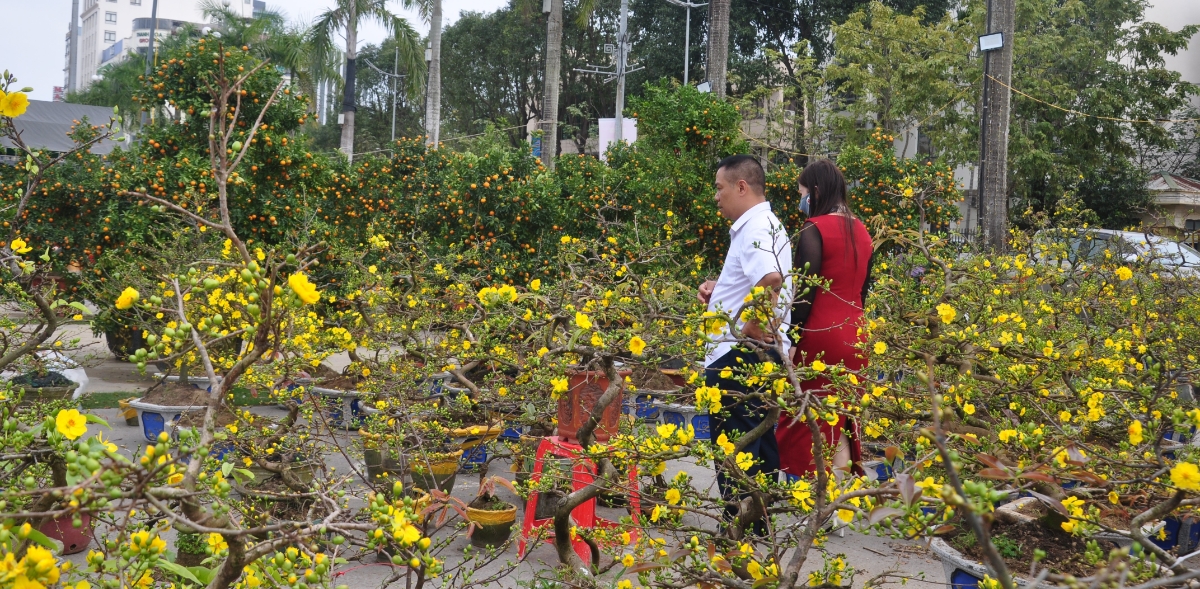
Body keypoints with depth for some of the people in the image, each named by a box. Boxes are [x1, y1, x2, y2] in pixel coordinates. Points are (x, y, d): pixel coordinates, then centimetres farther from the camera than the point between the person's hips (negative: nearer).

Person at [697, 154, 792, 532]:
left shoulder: (754, 228, -16)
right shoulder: (764, 225, 18)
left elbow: (771, 278, -35)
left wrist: (752, 325, -24)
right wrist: (718, 289, 12)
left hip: (739, 355, -11)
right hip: (761, 353, 11)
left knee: (733, 446, -5)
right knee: (758, 440, 16)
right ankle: (759, 523, 24)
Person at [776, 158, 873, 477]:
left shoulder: (814, 229, -10)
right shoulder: (861, 231, 12)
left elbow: (805, 292, -15)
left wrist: (789, 340, -14)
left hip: (819, 336, -7)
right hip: (855, 337, 7)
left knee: (808, 424, -1)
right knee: (842, 424, 12)